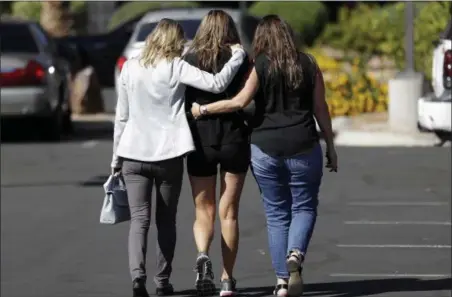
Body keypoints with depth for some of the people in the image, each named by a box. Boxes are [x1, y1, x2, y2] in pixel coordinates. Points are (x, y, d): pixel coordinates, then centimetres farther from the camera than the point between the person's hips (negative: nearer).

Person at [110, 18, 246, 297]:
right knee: (166, 220, 11)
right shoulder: (176, 68, -6)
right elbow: (217, 84, -15)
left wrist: (116, 156, 14)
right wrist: (238, 55, -1)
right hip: (168, 154, -2)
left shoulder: (130, 68, 3)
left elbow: (121, 116, 6)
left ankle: (137, 274, -22)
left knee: (139, 218, -1)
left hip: (133, 153, 2)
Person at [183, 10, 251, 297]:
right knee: (229, 212, 10)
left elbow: (181, 102, -2)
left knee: (204, 211, 8)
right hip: (234, 138, 0)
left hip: (201, 139, 0)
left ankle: (203, 254, -21)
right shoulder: (241, 61, -2)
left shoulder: (190, 60, -1)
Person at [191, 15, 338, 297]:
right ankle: (296, 254, -19)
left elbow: (239, 102, -12)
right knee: (304, 207, 10)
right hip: (303, 149, 0)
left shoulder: (261, 66, -4)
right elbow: (320, 108, 5)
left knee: (276, 214, 8)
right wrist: (330, 146, 12)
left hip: (266, 149, 0)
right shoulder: (308, 65, 2)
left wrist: (203, 109, -1)